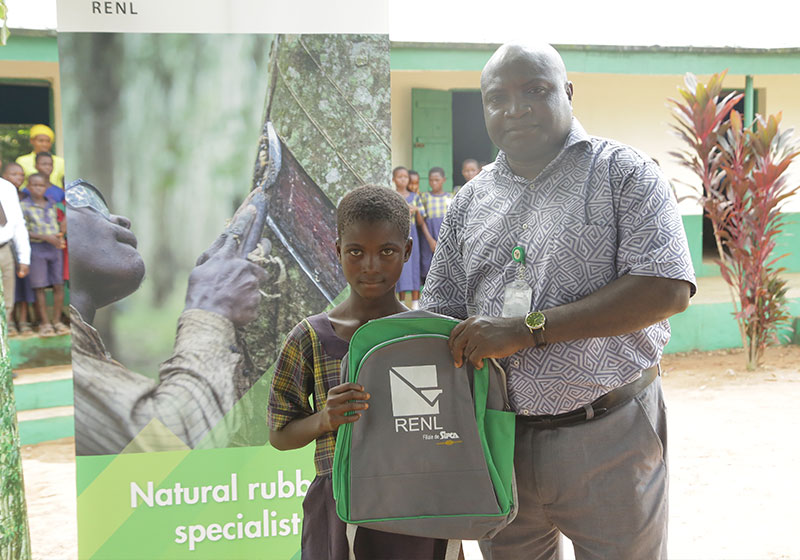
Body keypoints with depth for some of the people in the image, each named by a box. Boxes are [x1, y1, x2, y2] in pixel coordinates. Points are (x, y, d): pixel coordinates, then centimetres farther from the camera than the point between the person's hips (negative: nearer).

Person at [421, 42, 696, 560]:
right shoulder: (470, 201, 10)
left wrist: (527, 329, -20)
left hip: (608, 438, -4)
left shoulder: (623, 172, -4)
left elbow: (667, 290, -17)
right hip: (498, 436, 4)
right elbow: (441, 311, 13)